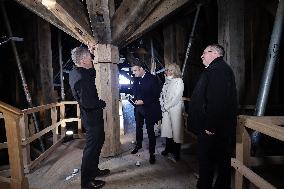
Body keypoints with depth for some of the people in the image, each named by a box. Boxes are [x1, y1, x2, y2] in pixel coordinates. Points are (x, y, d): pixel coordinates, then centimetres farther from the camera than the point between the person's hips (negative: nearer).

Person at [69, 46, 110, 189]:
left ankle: (94, 170, 42)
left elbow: (93, 73, 21)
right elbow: (87, 102, -31)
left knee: (98, 141, 24)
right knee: (92, 147, 4)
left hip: (90, 116, 10)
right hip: (92, 117, -10)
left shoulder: (75, 72, 5)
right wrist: (102, 103, -14)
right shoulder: (81, 77, -26)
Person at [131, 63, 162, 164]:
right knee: (138, 127, 20)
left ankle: (152, 153, 16)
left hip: (149, 108, -6)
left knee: (150, 130, 2)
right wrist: (135, 100, -4)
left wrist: (143, 101, -19)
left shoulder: (152, 78, -13)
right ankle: (138, 145, 43)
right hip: (138, 108, 6)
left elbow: (156, 95, -15)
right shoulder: (136, 80, 5)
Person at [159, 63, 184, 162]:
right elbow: (162, 94, 15)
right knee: (167, 128, 12)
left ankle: (176, 153, 12)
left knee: (176, 129, -1)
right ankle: (168, 148, 28)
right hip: (166, 109, 7)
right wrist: (162, 105, 2)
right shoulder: (167, 81, 13)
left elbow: (177, 97, -15)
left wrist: (167, 106, -11)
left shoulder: (179, 81, -8)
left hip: (175, 108, -7)